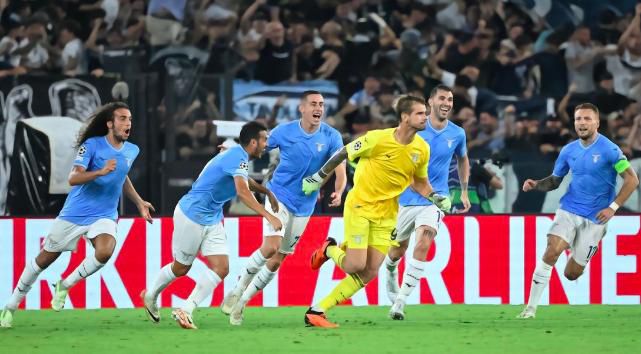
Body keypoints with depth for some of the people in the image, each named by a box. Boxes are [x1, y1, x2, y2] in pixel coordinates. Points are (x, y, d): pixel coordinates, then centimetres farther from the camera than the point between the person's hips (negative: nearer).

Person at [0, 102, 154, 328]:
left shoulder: (132, 151, 5)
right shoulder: (92, 145, -13)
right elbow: (73, 178, -24)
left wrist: (139, 203, 24)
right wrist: (101, 172, -37)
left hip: (104, 216, 3)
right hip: (75, 214, -3)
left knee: (104, 252, -29)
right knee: (45, 259, 6)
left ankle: (64, 286, -5)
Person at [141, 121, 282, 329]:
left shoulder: (237, 155, 6)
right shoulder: (238, 158, -23)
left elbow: (244, 181, 30)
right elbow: (242, 192, -37)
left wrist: (267, 192, 23)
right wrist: (269, 216, -41)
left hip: (212, 221, 9)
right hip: (191, 216, -9)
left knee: (221, 269, -4)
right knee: (181, 268, 9)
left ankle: (185, 311, -3)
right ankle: (150, 296, 34)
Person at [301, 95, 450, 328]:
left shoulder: (422, 149, -2)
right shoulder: (377, 139, -17)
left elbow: (420, 182, 14)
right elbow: (343, 154, -2)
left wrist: (435, 198, -5)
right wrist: (318, 177, 4)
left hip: (386, 215, 5)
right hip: (360, 206, -5)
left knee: (369, 273, -3)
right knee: (355, 266, -16)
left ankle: (317, 311, 6)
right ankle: (329, 250, 19)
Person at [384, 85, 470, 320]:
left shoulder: (457, 134, 1)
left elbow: (463, 160, 21)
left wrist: (464, 191, 16)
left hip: (435, 200, 0)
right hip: (406, 198, 0)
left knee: (422, 245, -22)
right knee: (397, 250, 13)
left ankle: (400, 301, -19)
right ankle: (391, 274, 51)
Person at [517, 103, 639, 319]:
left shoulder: (609, 150, -11)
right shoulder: (569, 151, 4)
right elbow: (555, 180, 15)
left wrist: (613, 207, -15)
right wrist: (536, 185, -6)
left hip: (595, 218, -3)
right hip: (569, 210, 3)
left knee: (572, 273, 1)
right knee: (551, 252, -22)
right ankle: (531, 308, -16)